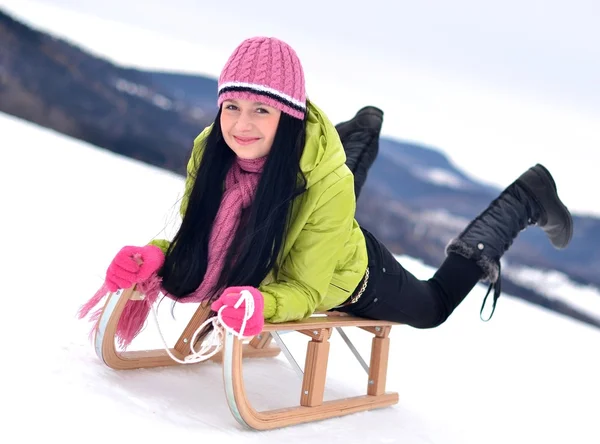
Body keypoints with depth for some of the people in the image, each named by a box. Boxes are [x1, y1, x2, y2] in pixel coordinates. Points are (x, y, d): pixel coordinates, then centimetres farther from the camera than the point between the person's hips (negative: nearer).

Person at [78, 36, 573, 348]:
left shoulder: (325, 180, -43)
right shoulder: (210, 152, -32)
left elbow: (306, 291, -35)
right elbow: (194, 240, -18)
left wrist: (258, 303, -55)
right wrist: (153, 259, -39)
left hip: (346, 278, -4)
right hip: (266, 272, 4)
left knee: (434, 306, 24)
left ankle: (528, 198, 32)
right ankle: (363, 132, 59)